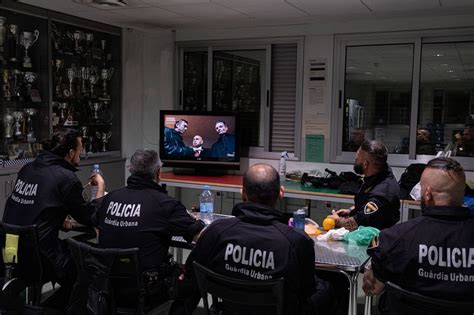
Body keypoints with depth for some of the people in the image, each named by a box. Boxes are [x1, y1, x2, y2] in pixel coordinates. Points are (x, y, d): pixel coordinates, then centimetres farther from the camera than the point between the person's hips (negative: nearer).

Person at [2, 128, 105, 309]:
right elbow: (89, 218, -6)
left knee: (68, 247, 27)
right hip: (38, 258, -8)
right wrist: (101, 187, 6)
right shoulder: (66, 178, -14)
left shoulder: (27, 169, 7)